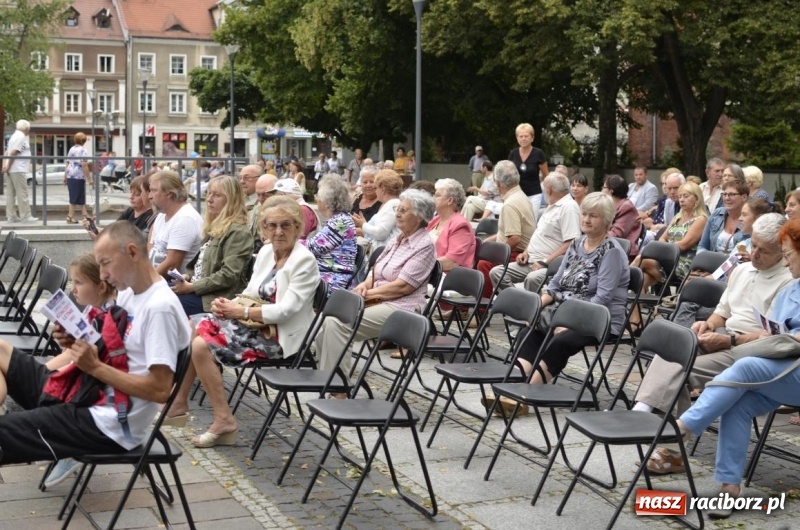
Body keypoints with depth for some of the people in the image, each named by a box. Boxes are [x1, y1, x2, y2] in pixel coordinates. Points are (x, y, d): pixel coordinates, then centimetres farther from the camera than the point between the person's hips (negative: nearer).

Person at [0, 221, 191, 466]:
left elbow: (161, 389, -25)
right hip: (90, 395, 11)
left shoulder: (160, 308, -21)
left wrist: (95, 367, -22)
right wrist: (77, 343, -3)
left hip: (109, 424, -11)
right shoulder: (127, 294, 9)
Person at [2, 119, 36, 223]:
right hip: (18, 169, -10)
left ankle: (12, 216, 8)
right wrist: (8, 167, -15)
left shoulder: (15, 136, 21)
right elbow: (13, 153, -18)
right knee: (22, 193, -7)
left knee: (11, 193, 7)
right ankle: (25, 216, -7)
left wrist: (4, 164, 7)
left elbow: (7, 152, 16)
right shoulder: (21, 137, -10)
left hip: (12, 169, 10)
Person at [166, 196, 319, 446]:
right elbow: (251, 293, 15)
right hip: (254, 324, 8)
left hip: (278, 336, -8)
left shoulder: (304, 261, -13)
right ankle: (178, 404, 1)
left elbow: (285, 311, -20)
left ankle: (224, 421, -14)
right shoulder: (267, 251, 10)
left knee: (201, 345, -21)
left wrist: (240, 312, -16)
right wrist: (228, 305, -7)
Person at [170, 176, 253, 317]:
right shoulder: (213, 227, 18)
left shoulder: (237, 232, -11)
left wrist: (192, 287, -17)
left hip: (216, 298, -9)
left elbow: (229, 275, -20)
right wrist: (187, 276, 6)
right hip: (197, 291, 9)